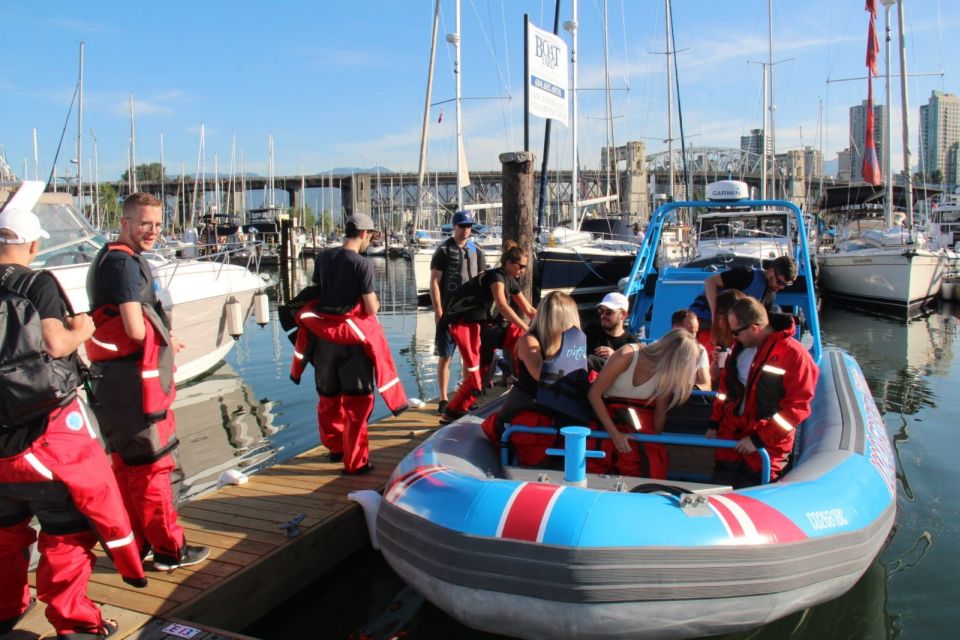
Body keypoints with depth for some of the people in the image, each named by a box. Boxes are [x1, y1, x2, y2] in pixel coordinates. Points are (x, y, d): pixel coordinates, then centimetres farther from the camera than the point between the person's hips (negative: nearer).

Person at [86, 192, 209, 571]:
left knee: (127, 465, 16)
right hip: (134, 382, -10)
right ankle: (169, 550, 10)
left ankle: (135, 544, 28)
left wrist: (163, 344, 7)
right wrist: (167, 341, -3)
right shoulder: (124, 262, -16)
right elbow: (136, 330, -23)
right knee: (156, 465, -1)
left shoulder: (112, 258, 16)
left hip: (115, 382, 10)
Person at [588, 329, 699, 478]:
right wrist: (614, 433, -25)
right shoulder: (626, 356, -26)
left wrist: (655, 444, 0)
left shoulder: (667, 374, -15)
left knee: (656, 470, -11)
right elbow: (594, 394, -22)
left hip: (643, 413, 3)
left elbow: (660, 415, -4)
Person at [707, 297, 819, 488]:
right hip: (729, 443, 6)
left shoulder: (794, 354, -17)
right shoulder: (741, 347, 6)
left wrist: (758, 440, -17)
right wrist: (714, 424, 13)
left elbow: (797, 407, -18)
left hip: (764, 451, -6)